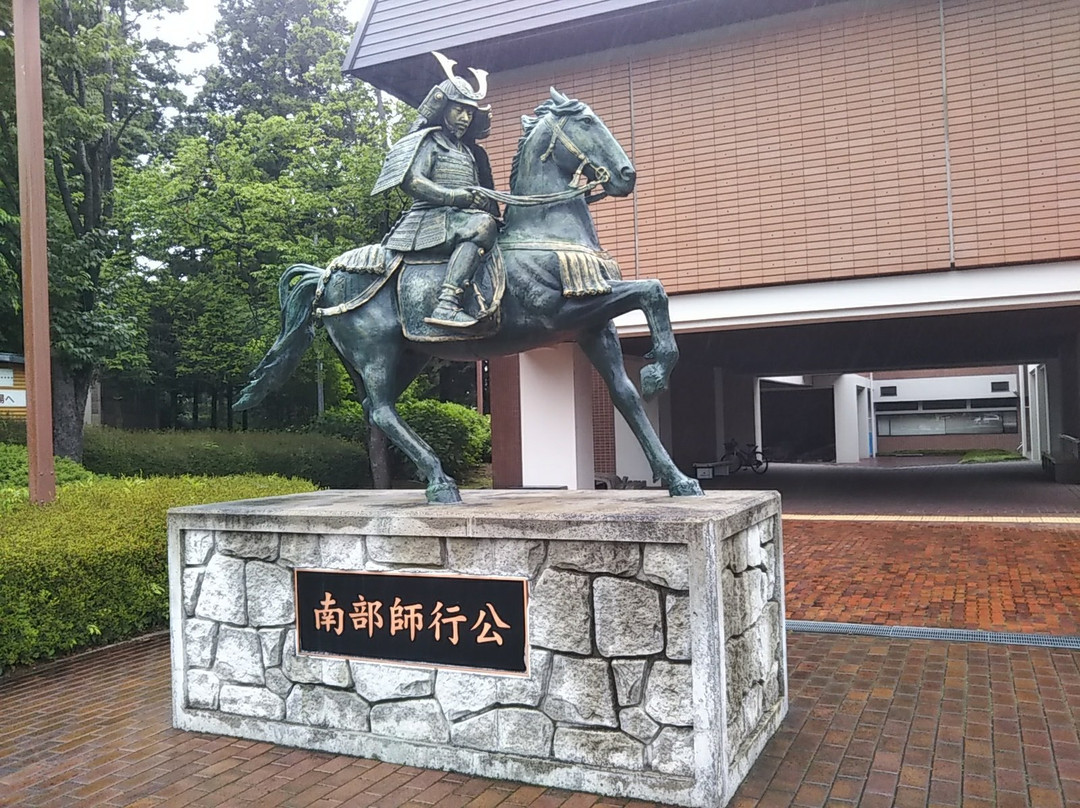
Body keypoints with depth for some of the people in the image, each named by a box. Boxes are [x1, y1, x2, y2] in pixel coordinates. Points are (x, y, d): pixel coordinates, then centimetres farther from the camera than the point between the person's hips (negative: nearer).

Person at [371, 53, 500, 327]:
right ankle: (446, 305, -48)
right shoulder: (428, 141, 6)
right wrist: (459, 197, -19)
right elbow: (411, 182, -11)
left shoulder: (473, 152, 29)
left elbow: (486, 197, 27)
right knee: (482, 224, -34)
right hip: (431, 222, -9)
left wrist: (493, 210, 5)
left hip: (463, 222, 9)